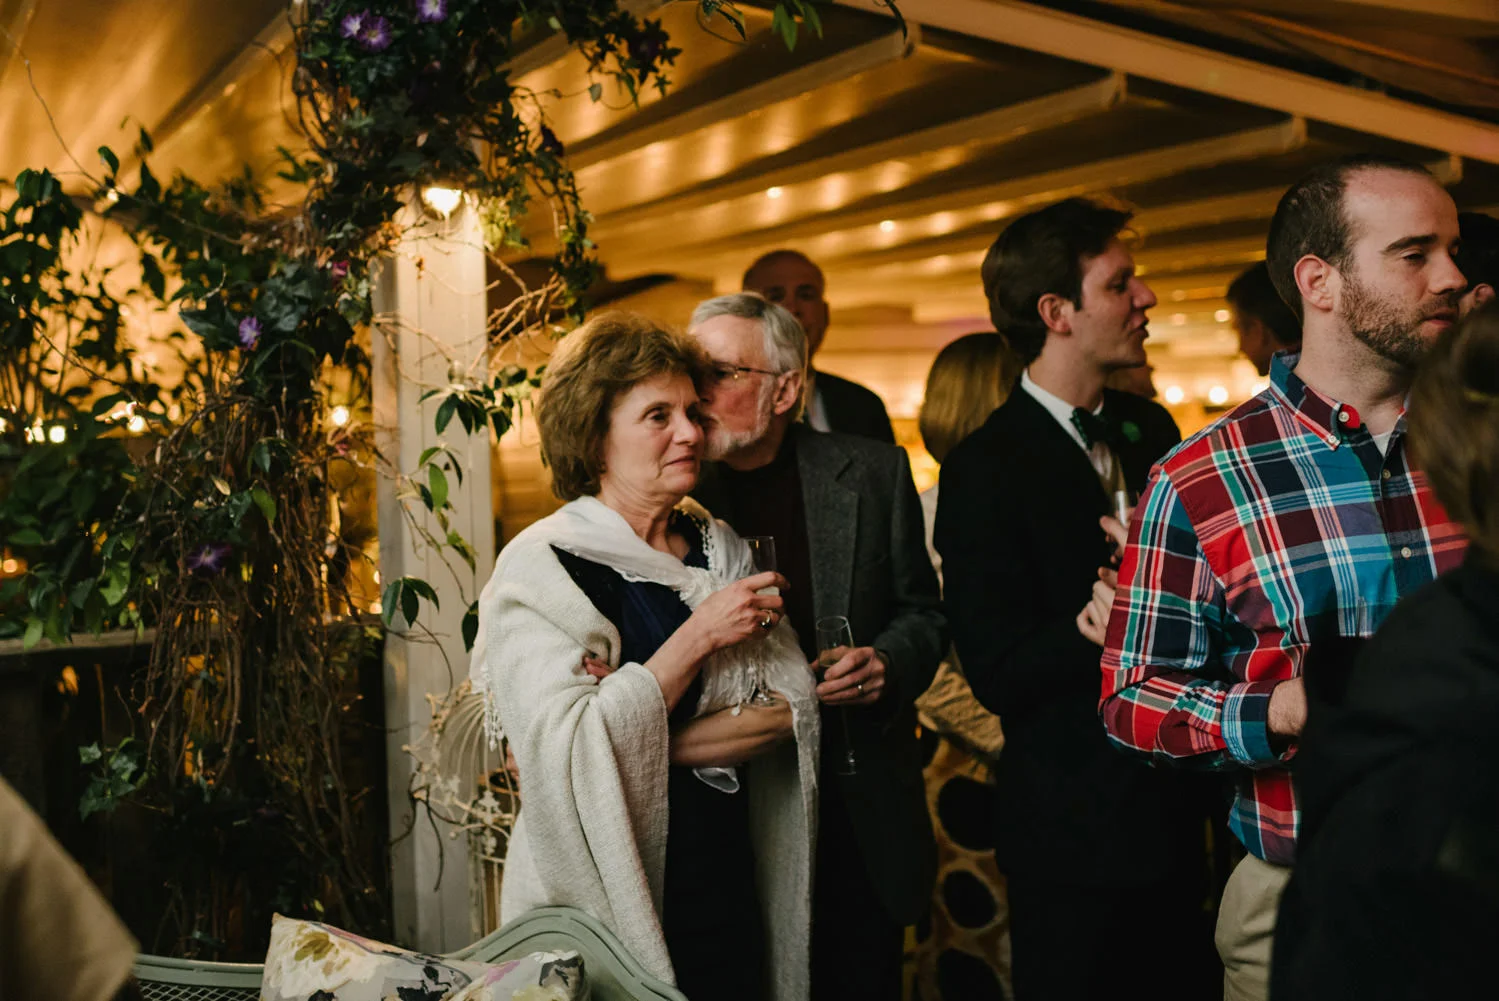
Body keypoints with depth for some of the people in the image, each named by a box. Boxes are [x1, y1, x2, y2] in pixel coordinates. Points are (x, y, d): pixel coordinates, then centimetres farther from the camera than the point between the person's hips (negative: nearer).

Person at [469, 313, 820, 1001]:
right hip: (609, 902, -5)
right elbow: (566, 754, -21)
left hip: (729, 890, 5)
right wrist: (698, 636, -20)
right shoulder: (541, 566, -11)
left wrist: (649, 742, -15)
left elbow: (791, 709, -4)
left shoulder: (721, 548, 5)